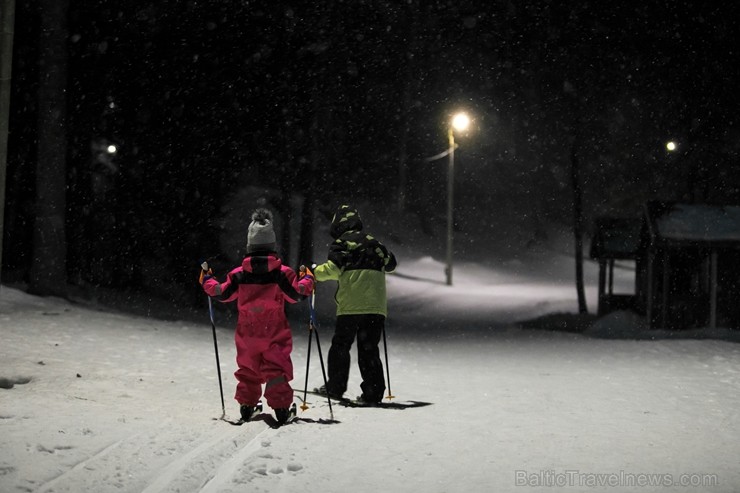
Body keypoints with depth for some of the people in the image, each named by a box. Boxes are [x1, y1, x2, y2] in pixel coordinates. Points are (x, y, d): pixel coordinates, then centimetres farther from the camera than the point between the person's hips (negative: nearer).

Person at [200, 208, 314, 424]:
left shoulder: (239, 274, -4)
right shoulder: (282, 272, -9)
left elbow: (222, 293, 4)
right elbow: (296, 294, -8)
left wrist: (207, 280, 21)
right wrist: (307, 280, 11)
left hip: (247, 335, 2)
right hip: (275, 333, -2)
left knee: (248, 370, 17)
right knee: (276, 370, 1)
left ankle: (246, 405, 19)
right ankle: (280, 406, -7)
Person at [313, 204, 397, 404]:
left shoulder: (342, 242, 1)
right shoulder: (373, 242, 16)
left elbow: (333, 268, -13)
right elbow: (391, 263, 27)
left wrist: (315, 273, 2)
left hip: (351, 305, -4)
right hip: (376, 305, 4)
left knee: (340, 345, 9)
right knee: (369, 349, 6)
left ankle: (335, 386, 11)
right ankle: (373, 391, -1)